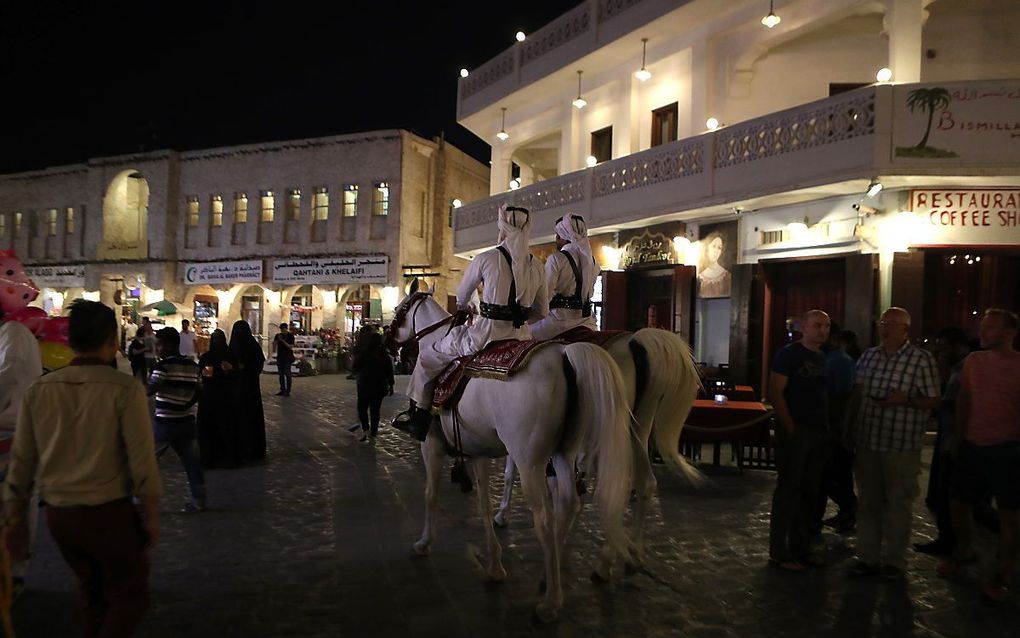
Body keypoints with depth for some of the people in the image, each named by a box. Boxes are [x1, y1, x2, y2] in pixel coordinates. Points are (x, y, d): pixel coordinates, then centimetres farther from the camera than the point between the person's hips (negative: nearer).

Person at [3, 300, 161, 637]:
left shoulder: (39, 390, 1)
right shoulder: (125, 388, -15)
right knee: (129, 596, 11)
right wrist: (151, 515, -3)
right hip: (109, 512, -6)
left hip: (57, 514, 6)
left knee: (94, 594, 24)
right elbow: (142, 460, -15)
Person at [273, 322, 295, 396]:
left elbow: (291, 346, -13)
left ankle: (288, 391, -3)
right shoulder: (278, 335, 8)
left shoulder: (290, 336, -5)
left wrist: (282, 341, -20)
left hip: (287, 357, -5)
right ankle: (282, 390, 15)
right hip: (280, 357, 5)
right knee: (281, 374, 8)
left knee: (288, 374, -5)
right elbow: (275, 343, 11)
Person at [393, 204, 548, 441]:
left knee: (428, 356, 18)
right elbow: (542, 312, 11)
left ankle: (419, 416, 26)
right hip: (521, 338, 5)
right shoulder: (536, 265, 5)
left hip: (487, 337, -5)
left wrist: (463, 310, 30)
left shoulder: (485, 259, -7)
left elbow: (461, 299, 8)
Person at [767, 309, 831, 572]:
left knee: (809, 493, 12)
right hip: (795, 432, -7)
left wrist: (825, 425, 9)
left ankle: (801, 549, 23)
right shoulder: (789, 354, -8)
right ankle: (779, 553, 7)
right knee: (788, 491, -2)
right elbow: (775, 393, -14)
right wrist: (790, 428, -16)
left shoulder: (823, 358, 14)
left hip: (817, 432, 7)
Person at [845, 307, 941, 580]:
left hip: (901, 445, -5)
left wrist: (905, 400, -22)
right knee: (867, 501, 12)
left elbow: (934, 401, -5)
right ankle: (867, 557, 23)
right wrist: (850, 429, 10)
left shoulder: (922, 359, -6)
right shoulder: (869, 356, 9)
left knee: (898, 504, 6)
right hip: (867, 442, 5)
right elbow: (857, 394, 14)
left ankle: (893, 560, 20)